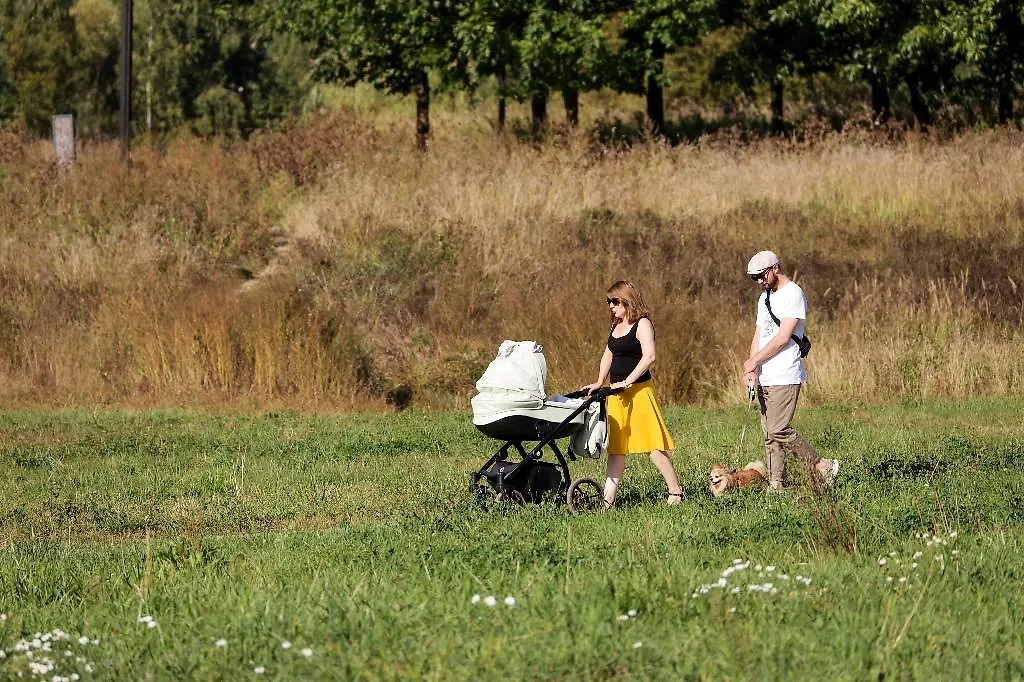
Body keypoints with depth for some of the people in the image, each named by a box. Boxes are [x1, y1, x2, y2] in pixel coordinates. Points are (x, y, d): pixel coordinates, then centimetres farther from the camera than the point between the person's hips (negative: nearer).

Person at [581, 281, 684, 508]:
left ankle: (675, 491, 0)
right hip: (617, 393, 9)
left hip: (639, 389, -9)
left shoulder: (642, 324, -9)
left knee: (653, 444, -8)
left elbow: (649, 356, -19)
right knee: (615, 448, 6)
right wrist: (599, 382, 8)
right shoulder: (616, 326, 15)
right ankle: (608, 498, 5)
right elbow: (608, 355, 22)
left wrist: (627, 381, -22)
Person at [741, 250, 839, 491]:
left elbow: (783, 338, -15)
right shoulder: (765, 297, 20)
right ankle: (776, 484, 6)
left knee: (778, 430, -15)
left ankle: (821, 466, -3)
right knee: (769, 434, 5)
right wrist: (751, 369, 3)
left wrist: (754, 360, -9)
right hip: (765, 377, 9)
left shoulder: (793, 295, -9)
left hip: (785, 377, -9)